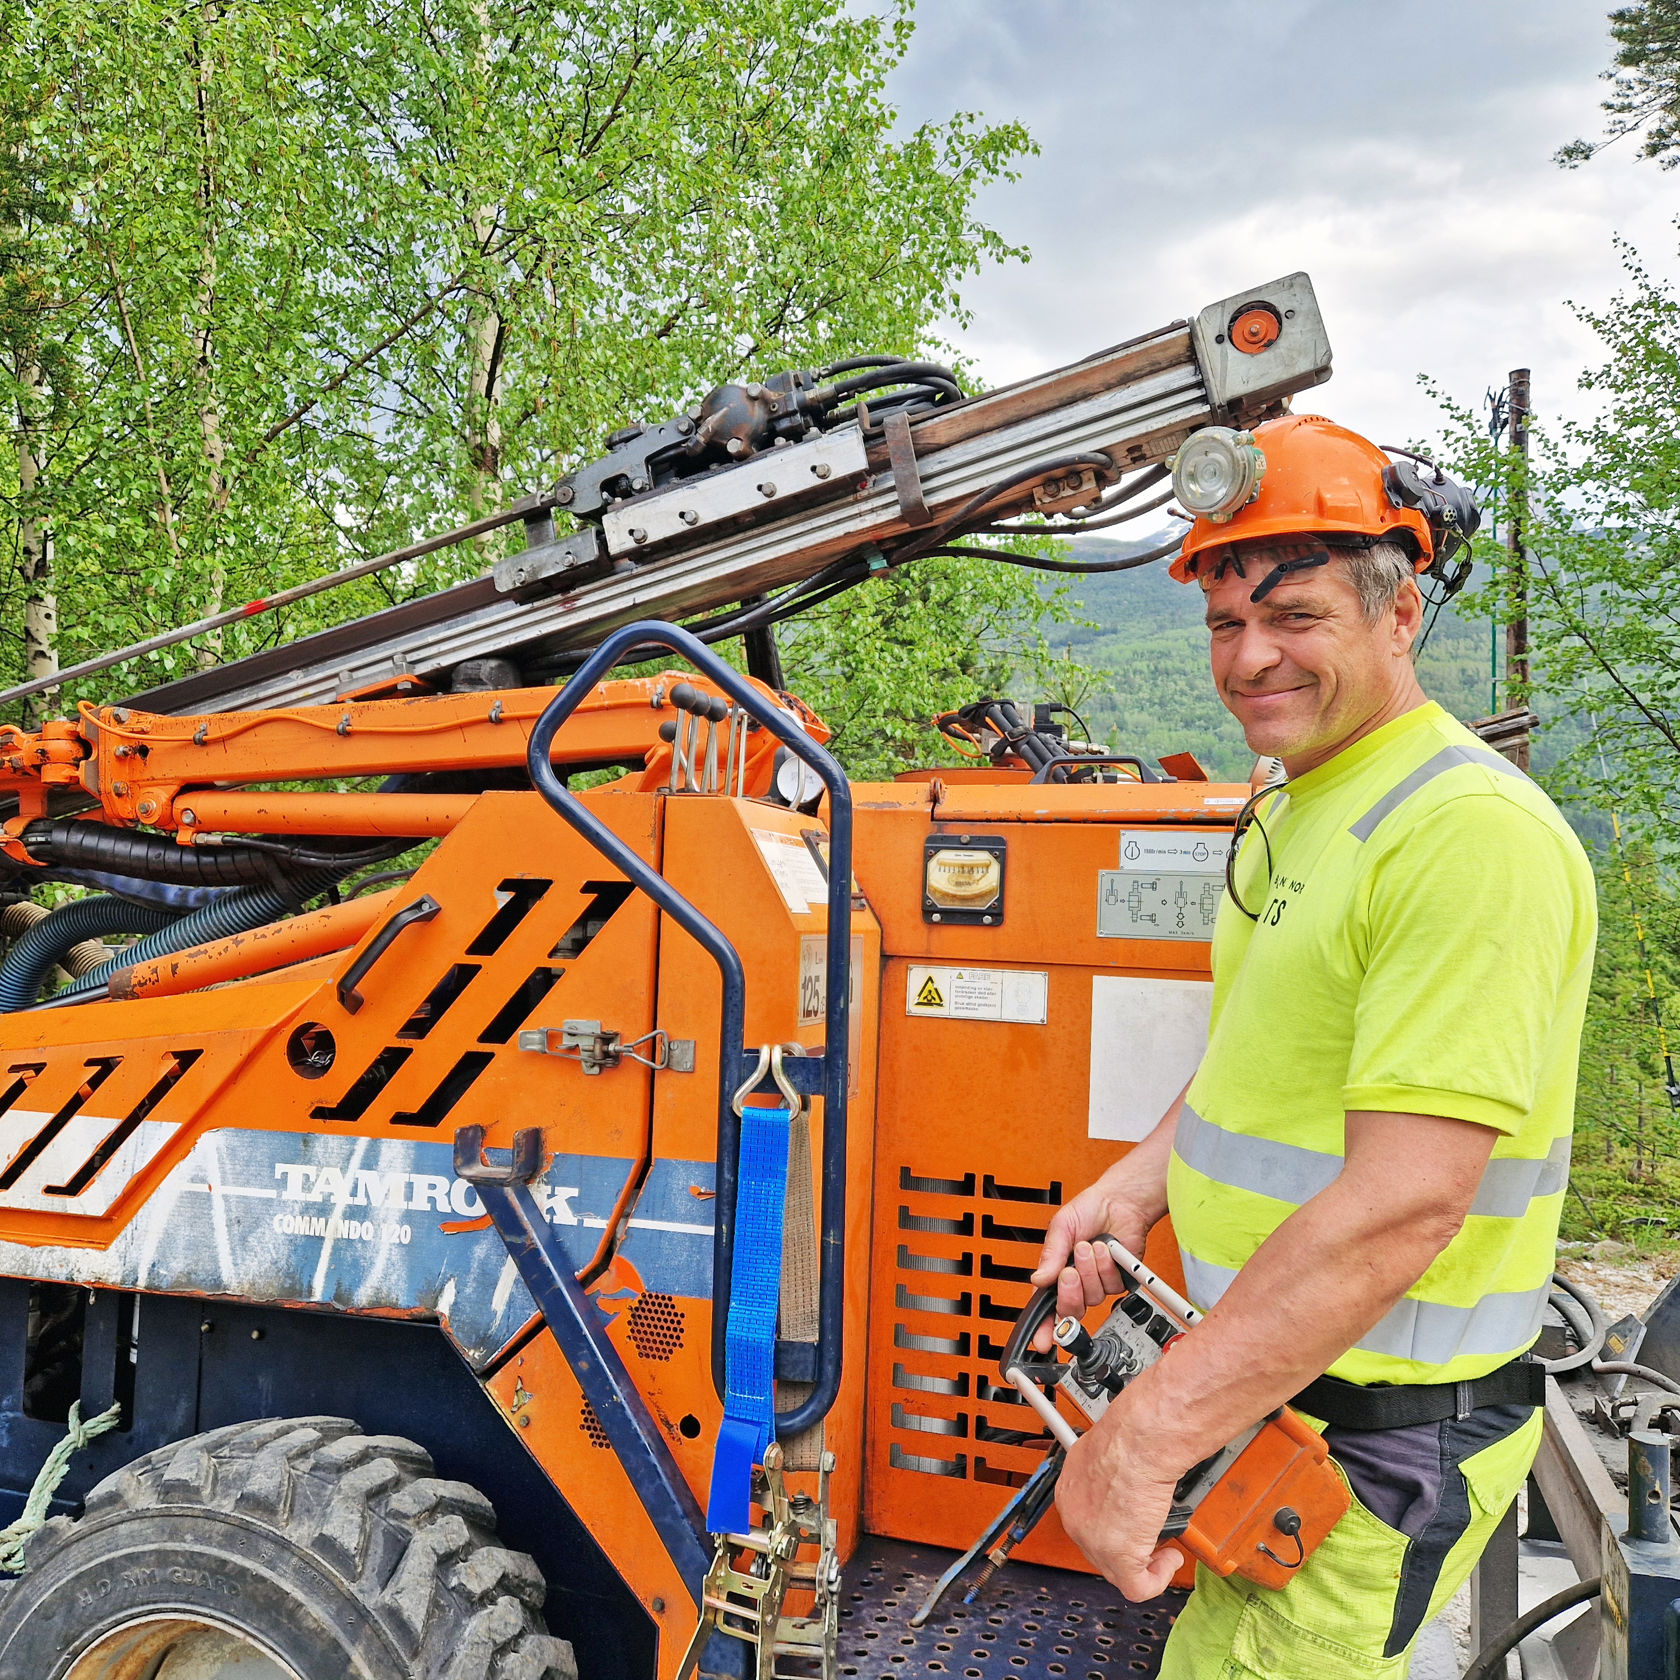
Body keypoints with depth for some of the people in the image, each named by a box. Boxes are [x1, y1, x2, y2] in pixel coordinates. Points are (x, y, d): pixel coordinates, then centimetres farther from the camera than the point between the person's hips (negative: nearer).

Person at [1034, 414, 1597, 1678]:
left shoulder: (1474, 834, -24)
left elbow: (1402, 1205, -30)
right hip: (1265, 1382, 9)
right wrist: (1138, 1188, 4)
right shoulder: (1299, 811, 9)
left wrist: (1147, 1439, -27)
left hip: (1375, 1440, -9)